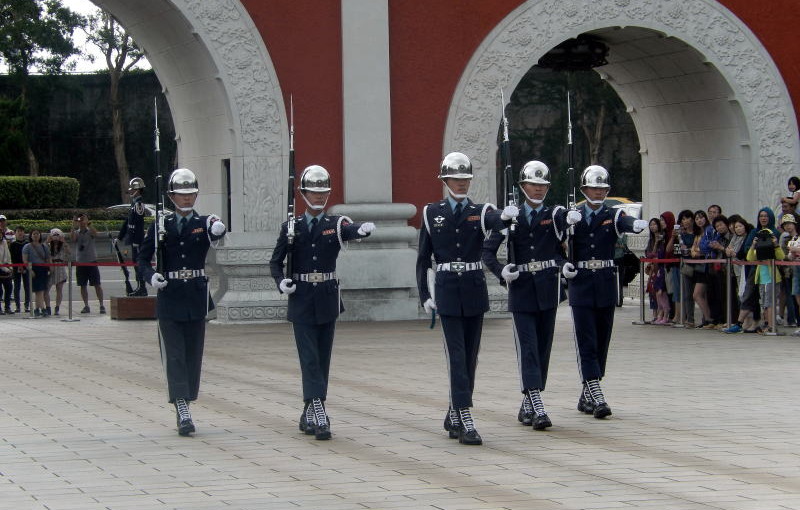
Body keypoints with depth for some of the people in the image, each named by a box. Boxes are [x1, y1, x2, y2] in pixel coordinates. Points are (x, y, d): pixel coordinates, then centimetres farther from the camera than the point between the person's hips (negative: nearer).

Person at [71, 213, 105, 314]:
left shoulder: (90, 231, 1)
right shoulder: (77, 232, 7)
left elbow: (95, 234, -22)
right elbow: (73, 240, -13)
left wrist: (88, 223, -30)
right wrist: (73, 227, -24)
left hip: (91, 261, -3)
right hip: (80, 262, 3)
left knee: (97, 284, -3)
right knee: (83, 285, 6)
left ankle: (101, 306, -1)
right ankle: (86, 306, 13)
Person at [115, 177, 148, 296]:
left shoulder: (139, 203, -14)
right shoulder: (134, 203, 17)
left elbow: (138, 223, -20)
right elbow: (127, 222, 23)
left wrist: (136, 241, -24)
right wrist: (119, 237, 24)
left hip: (137, 239, -10)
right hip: (134, 239, 10)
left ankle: (141, 288, -8)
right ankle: (140, 287, 16)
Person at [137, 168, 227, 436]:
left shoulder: (204, 223, 4)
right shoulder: (160, 226, 5)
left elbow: (216, 234, -21)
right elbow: (143, 258, 5)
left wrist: (218, 228, -46)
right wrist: (151, 276, -16)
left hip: (196, 297, 1)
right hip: (169, 298, -1)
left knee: (193, 353, 5)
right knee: (174, 355, -6)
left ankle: (185, 405, 15)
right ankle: (182, 411, -12)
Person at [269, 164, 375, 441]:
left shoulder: (336, 224, 4)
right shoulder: (291, 227, 5)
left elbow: (350, 230, -20)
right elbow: (275, 262, 8)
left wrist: (363, 229, -43)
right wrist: (281, 281, -12)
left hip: (327, 299, 2)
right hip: (301, 301, -2)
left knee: (323, 358, 6)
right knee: (310, 358, -9)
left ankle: (309, 415, 17)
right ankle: (319, 415, -17)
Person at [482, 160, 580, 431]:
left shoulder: (554, 214, 4)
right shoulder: (512, 216, 4)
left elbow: (563, 218, -21)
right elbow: (488, 250, 4)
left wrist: (572, 217, -45)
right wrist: (501, 271, -14)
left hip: (547, 288, 2)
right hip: (521, 289, -2)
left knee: (543, 347, 6)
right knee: (527, 347, -9)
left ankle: (528, 405, 18)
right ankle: (537, 408, -17)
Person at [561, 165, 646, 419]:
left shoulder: (612, 215, 4)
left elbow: (625, 222, -19)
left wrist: (636, 224, -43)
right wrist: (564, 265, -13)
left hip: (606, 286, 2)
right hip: (581, 285, -2)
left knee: (601, 343, 7)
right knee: (586, 343, -9)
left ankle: (587, 396, 18)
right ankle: (596, 397, -15)